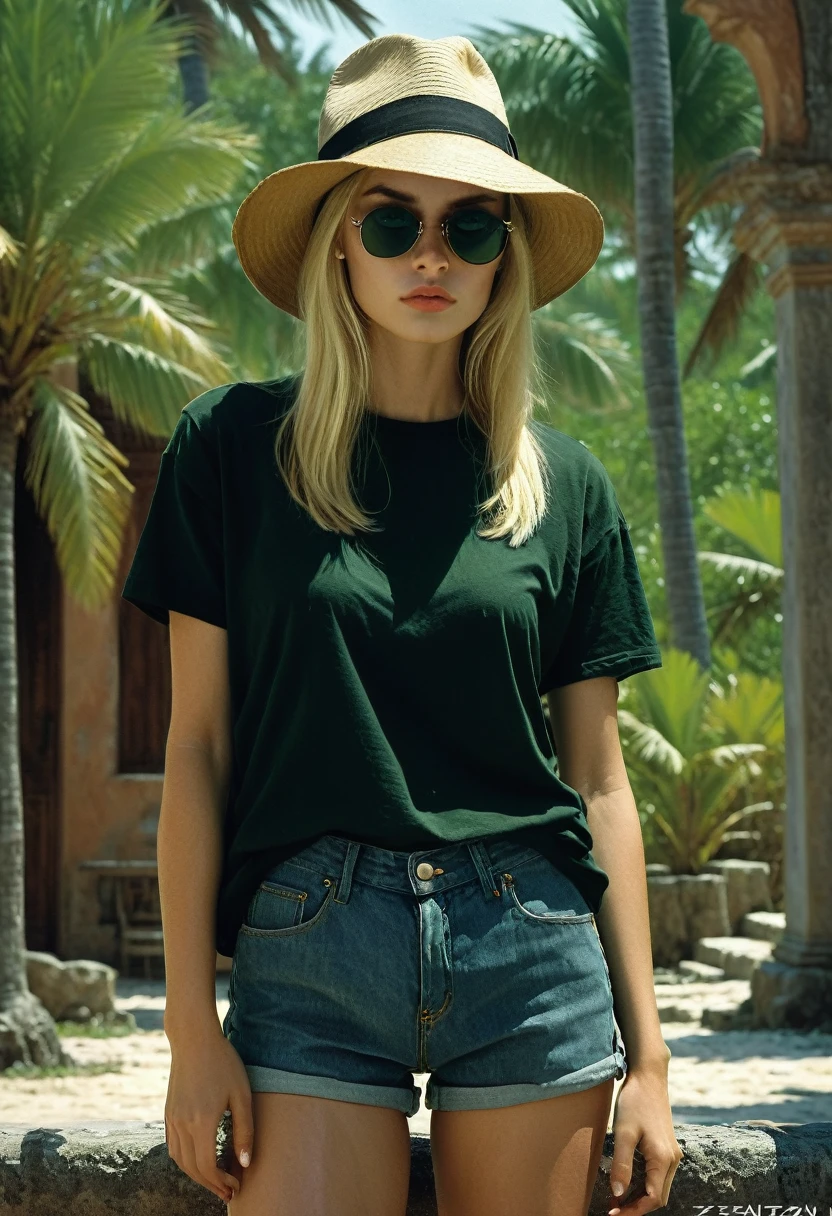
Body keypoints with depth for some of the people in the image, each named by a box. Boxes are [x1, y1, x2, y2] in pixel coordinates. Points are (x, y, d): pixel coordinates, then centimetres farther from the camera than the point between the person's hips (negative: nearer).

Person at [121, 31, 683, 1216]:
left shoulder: (563, 483, 7)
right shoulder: (236, 446, 2)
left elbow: (599, 778, 9)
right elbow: (198, 742, 2)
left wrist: (646, 1049, 6)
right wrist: (192, 1026, -2)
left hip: (532, 952, 2)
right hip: (308, 950, -1)